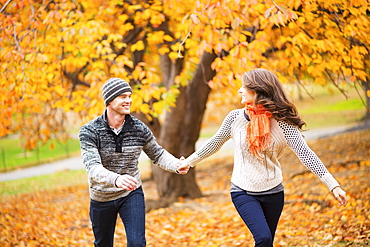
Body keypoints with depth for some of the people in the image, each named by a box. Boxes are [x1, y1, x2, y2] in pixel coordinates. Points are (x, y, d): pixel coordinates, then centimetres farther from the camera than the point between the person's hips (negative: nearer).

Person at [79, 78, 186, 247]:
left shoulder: (139, 129, -11)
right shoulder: (89, 131, -19)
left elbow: (157, 154, 5)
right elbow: (92, 167, -32)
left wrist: (177, 165, -17)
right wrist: (116, 179, -52)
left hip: (131, 194, 0)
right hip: (101, 198, 0)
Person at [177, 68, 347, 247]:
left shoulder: (281, 123, -12)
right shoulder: (236, 117, -5)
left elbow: (305, 154, -18)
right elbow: (214, 143, 10)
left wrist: (333, 185, -26)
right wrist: (188, 162, 20)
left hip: (273, 193, 0)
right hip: (243, 192, 0)